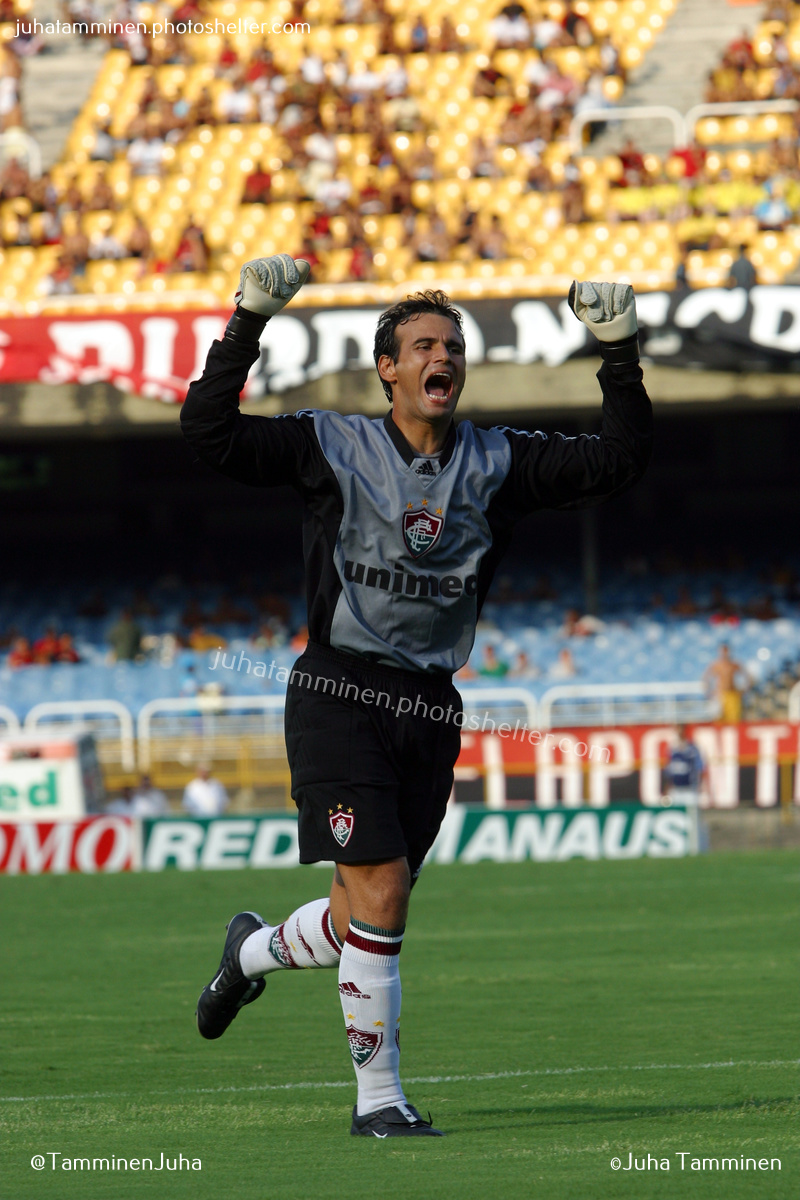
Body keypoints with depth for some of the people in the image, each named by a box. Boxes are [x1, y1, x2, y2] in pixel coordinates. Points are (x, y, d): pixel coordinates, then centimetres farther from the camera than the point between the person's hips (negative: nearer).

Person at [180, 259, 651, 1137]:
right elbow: (208, 433, -8)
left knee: (369, 917, 10)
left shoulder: (496, 464, 6)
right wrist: (248, 324, -15)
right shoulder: (333, 449, -2)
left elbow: (618, 461, 2)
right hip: (339, 694, -4)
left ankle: (254, 951, 43)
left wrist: (620, 356, -7)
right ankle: (378, 1099, -5)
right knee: (379, 892, -15)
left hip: (430, 706, 4)